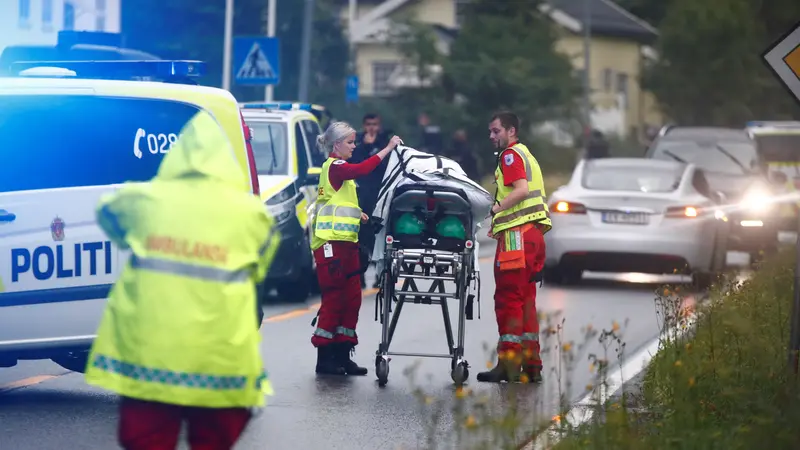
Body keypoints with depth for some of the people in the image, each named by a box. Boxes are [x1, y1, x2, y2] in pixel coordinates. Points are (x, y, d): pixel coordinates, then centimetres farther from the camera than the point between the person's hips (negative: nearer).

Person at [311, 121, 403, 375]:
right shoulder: (333, 167, -9)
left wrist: (357, 214, 9)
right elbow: (362, 170, -27)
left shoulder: (340, 169, 21)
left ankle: (342, 356, 12)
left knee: (352, 298, 8)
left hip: (346, 242, 10)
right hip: (331, 243, -10)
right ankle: (324, 358, -4)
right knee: (334, 299, -8)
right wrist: (388, 148, -24)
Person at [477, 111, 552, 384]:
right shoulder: (526, 155, 25)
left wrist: (494, 210, -17)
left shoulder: (511, 155, -6)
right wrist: (499, 222, 20)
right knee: (525, 300, 12)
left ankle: (509, 364, -10)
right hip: (533, 232, 10)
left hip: (517, 234, -10)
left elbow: (521, 189, -21)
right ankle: (531, 366, 13)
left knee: (508, 298, -8)